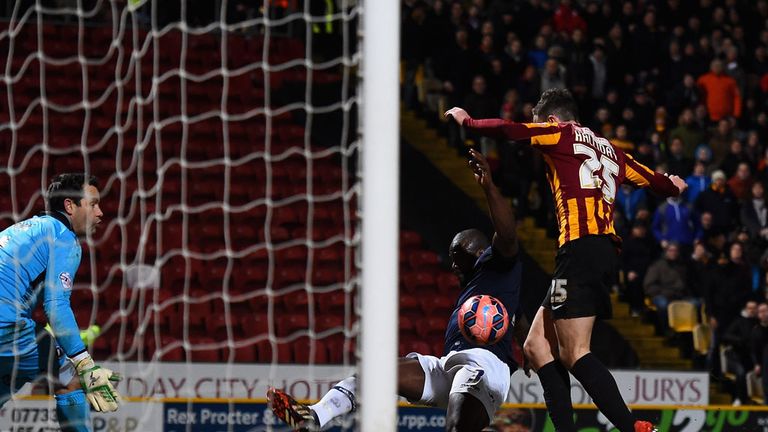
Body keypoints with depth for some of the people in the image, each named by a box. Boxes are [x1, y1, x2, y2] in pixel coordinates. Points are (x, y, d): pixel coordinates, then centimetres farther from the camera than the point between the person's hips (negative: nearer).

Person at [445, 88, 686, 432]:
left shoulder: (561, 133, 5)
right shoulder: (609, 150, 24)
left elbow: (508, 131, -1)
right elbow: (652, 179, 37)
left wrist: (466, 121, 18)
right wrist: (673, 186, 60)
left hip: (581, 248, -9)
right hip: (606, 253, 9)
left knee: (575, 353, -15)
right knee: (537, 346, 10)